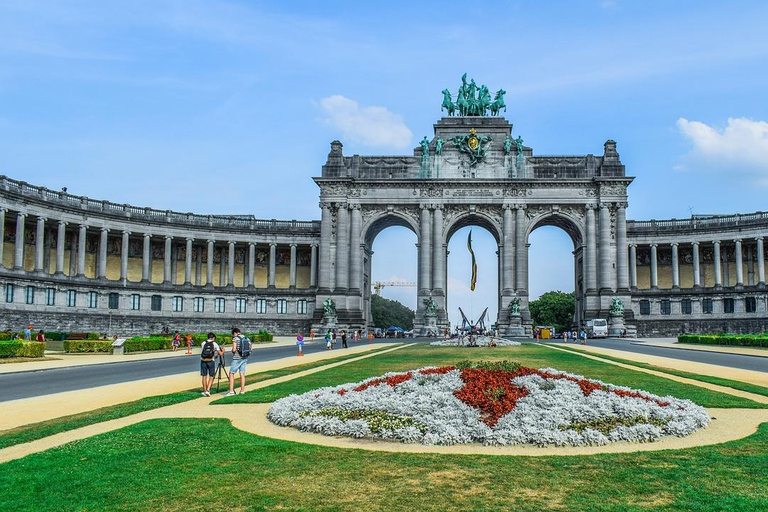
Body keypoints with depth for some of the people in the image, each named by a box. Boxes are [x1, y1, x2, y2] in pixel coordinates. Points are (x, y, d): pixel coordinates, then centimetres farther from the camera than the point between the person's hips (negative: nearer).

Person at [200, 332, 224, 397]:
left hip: (203, 361, 2)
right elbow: (220, 354, 2)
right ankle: (208, 390, -5)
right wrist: (223, 351, 25)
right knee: (211, 376, 8)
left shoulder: (203, 343, 7)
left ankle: (205, 391, 14)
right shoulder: (215, 344, 2)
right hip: (211, 361, -2)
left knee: (204, 376, 10)